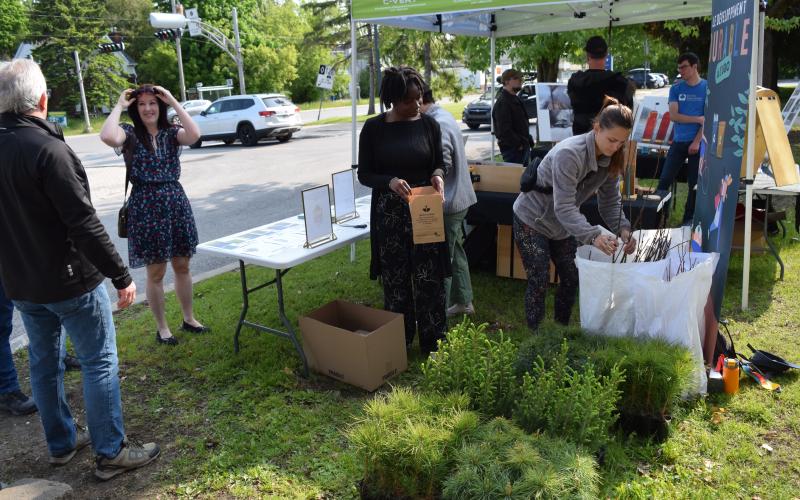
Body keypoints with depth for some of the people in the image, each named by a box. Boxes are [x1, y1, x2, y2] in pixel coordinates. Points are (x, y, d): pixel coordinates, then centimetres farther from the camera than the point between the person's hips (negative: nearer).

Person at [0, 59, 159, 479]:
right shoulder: (46, 148, -22)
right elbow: (83, 223, -24)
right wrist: (121, 276, -19)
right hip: (69, 279, -8)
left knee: (44, 362, 18)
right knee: (99, 362, 3)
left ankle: (61, 443, 32)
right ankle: (111, 453, 11)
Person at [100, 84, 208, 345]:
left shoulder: (171, 132, 4)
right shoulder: (130, 133, -2)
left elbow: (194, 135, -19)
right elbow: (107, 137, -25)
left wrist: (174, 102, -11)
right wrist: (119, 106, -12)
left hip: (176, 202, 3)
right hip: (146, 206, -3)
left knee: (182, 266, 13)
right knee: (155, 272, 6)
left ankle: (189, 318, 30)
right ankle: (162, 327, 21)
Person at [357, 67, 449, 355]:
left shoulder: (428, 124, 1)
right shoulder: (373, 128, -4)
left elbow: (439, 163, 9)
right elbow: (364, 174, -2)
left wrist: (438, 175, -15)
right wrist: (390, 182, -22)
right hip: (389, 213, -1)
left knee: (429, 279, 3)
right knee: (395, 281, 7)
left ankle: (432, 344, 18)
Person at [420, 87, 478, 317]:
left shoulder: (438, 124, -21)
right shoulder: (444, 116, 10)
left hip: (448, 202, -10)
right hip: (457, 197, 10)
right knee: (456, 252, 20)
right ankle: (463, 302, 34)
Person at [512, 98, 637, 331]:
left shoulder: (611, 159, -9)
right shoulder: (569, 154, -33)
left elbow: (610, 202, -5)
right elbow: (563, 207, -38)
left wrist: (622, 229, -24)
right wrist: (593, 236, -49)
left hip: (561, 225, 8)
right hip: (532, 220, -8)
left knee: (572, 279, 10)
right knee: (539, 282, -7)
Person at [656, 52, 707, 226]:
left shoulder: (707, 88, -1)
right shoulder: (676, 89, 7)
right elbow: (673, 115, -3)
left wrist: (697, 142, -12)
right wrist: (697, 119, -11)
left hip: (698, 142, -2)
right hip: (678, 141, 2)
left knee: (694, 184, 4)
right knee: (664, 180, -5)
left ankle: (689, 220, 13)